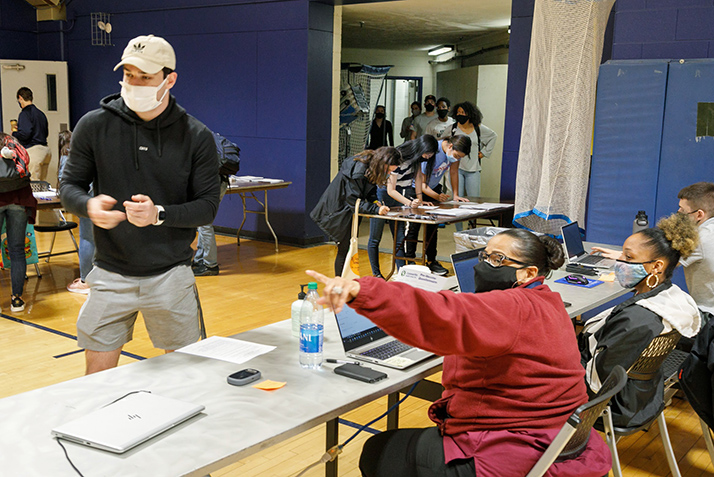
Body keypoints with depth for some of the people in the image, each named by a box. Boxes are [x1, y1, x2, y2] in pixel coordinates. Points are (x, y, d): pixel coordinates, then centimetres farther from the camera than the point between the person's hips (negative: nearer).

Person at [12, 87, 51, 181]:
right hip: (45, 149, 9)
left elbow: (25, 134, -18)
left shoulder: (25, 113, -9)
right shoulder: (41, 113, 16)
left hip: (33, 150, -9)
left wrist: (14, 134, 1)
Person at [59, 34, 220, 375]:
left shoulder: (196, 137, -4)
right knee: (98, 375, 8)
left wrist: (159, 215, -22)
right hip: (111, 275, 1)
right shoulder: (94, 126, -2)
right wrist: (89, 206, -19)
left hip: (171, 276, 0)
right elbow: (69, 186, 4)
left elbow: (208, 206, -5)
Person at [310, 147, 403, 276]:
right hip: (339, 211, -9)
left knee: (351, 249, 11)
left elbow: (370, 189, 8)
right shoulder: (358, 171, -32)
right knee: (345, 249, -4)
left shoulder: (371, 166, -6)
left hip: (351, 211, 9)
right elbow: (354, 201, -29)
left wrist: (374, 201, -11)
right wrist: (375, 209, -37)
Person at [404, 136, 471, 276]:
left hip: (434, 187, 7)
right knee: (413, 226, -11)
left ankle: (431, 261, 11)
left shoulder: (455, 151, -13)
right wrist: (436, 196, -37)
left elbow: (454, 171, 4)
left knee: (433, 227, 4)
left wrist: (455, 195, -1)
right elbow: (421, 182, -27)